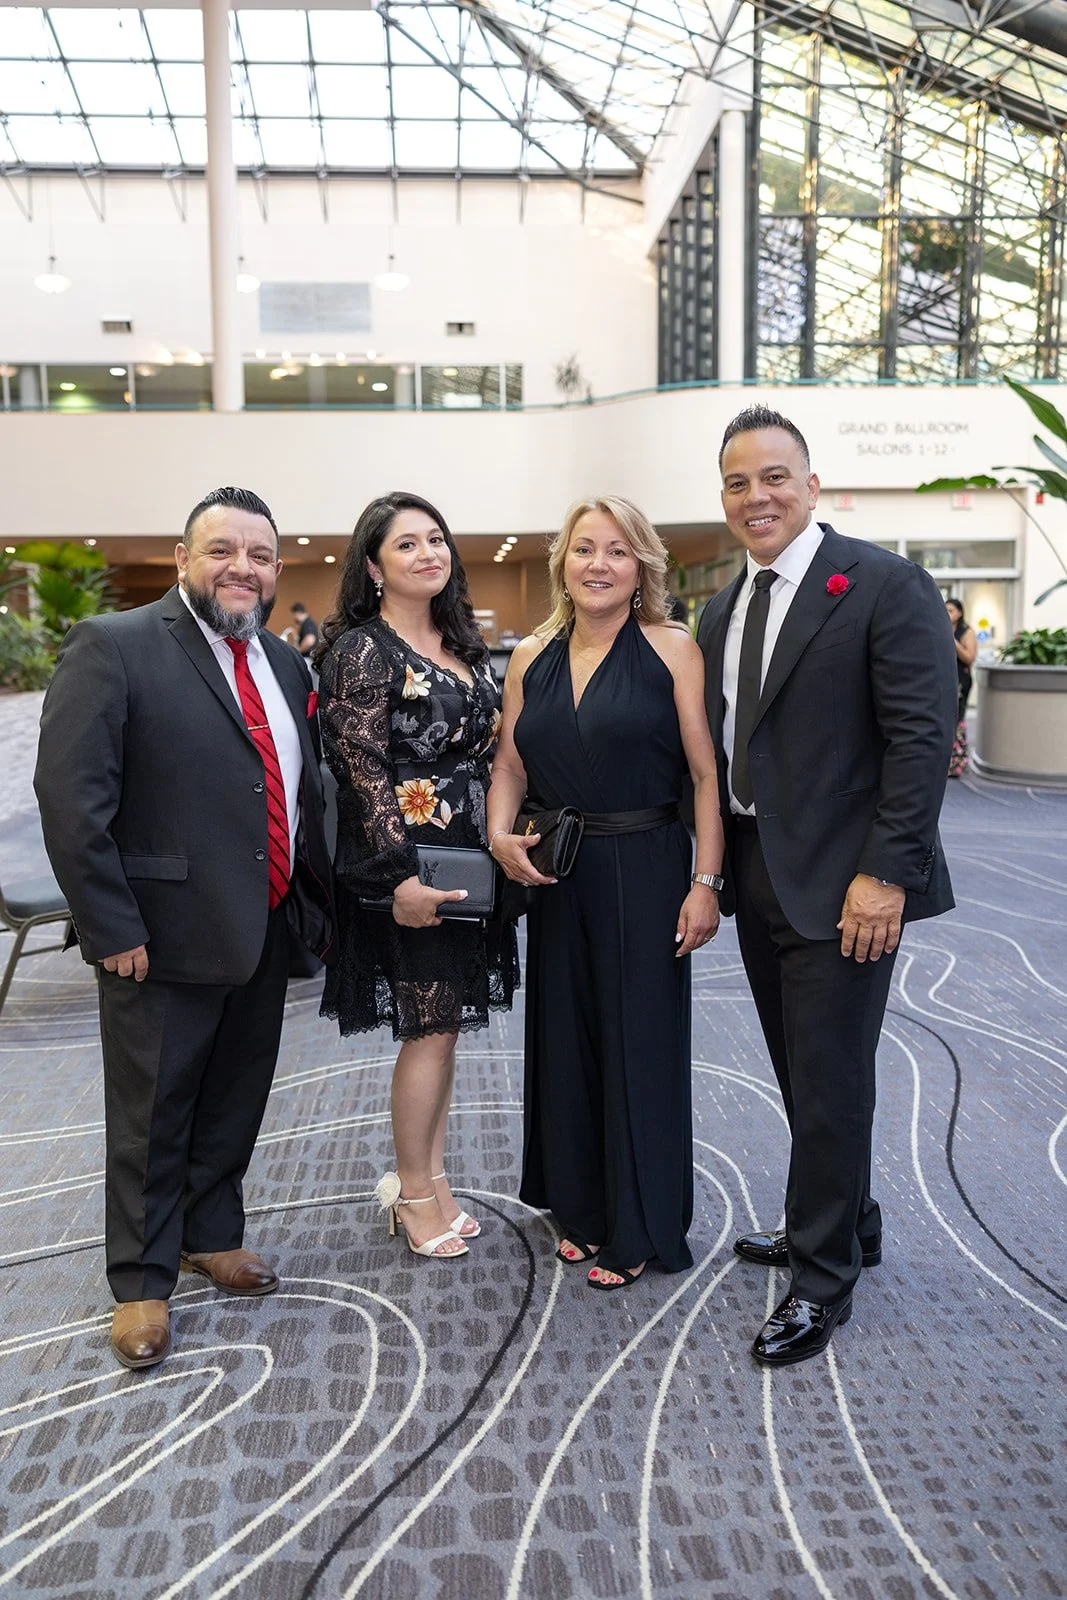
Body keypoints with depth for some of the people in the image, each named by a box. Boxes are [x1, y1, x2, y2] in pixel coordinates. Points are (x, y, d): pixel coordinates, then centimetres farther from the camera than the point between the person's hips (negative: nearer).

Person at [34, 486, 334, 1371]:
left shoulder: (286, 665, 9)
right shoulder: (114, 646, -11)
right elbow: (70, 797, -17)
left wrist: (317, 903, 12)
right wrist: (112, 929, -18)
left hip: (266, 934, 6)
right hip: (164, 939, -6)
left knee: (235, 1105, 20)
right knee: (152, 1118, 11)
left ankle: (213, 1236, 42)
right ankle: (143, 1281, 31)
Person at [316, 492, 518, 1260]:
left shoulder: (462, 643, 12)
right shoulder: (362, 649, -10)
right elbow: (364, 771, -15)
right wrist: (399, 876, -20)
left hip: (467, 862, 7)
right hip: (409, 869, -7)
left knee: (444, 1025, 13)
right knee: (431, 1029, 1)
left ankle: (428, 1177, 28)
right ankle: (415, 1192, 20)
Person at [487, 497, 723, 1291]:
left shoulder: (671, 649, -6)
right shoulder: (533, 656, 6)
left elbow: (708, 774, -10)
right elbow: (511, 764, 9)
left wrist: (706, 882, -15)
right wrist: (501, 834, -9)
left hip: (645, 870, -4)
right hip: (556, 875, 5)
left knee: (640, 1043, 6)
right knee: (565, 1039, 13)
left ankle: (639, 1226, 23)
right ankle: (582, 1206, 33)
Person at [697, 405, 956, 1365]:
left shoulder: (885, 585, -10)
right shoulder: (722, 613, 12)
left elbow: (923, 737, -15)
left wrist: (884, 873, -20)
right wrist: (716, 869, 8)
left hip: (841, 884, -7)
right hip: (757, 879, 7)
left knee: (831, 1078, 2)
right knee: (804, 1071, 18)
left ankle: (823, 1279, 19)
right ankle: (847, 1226, 38)